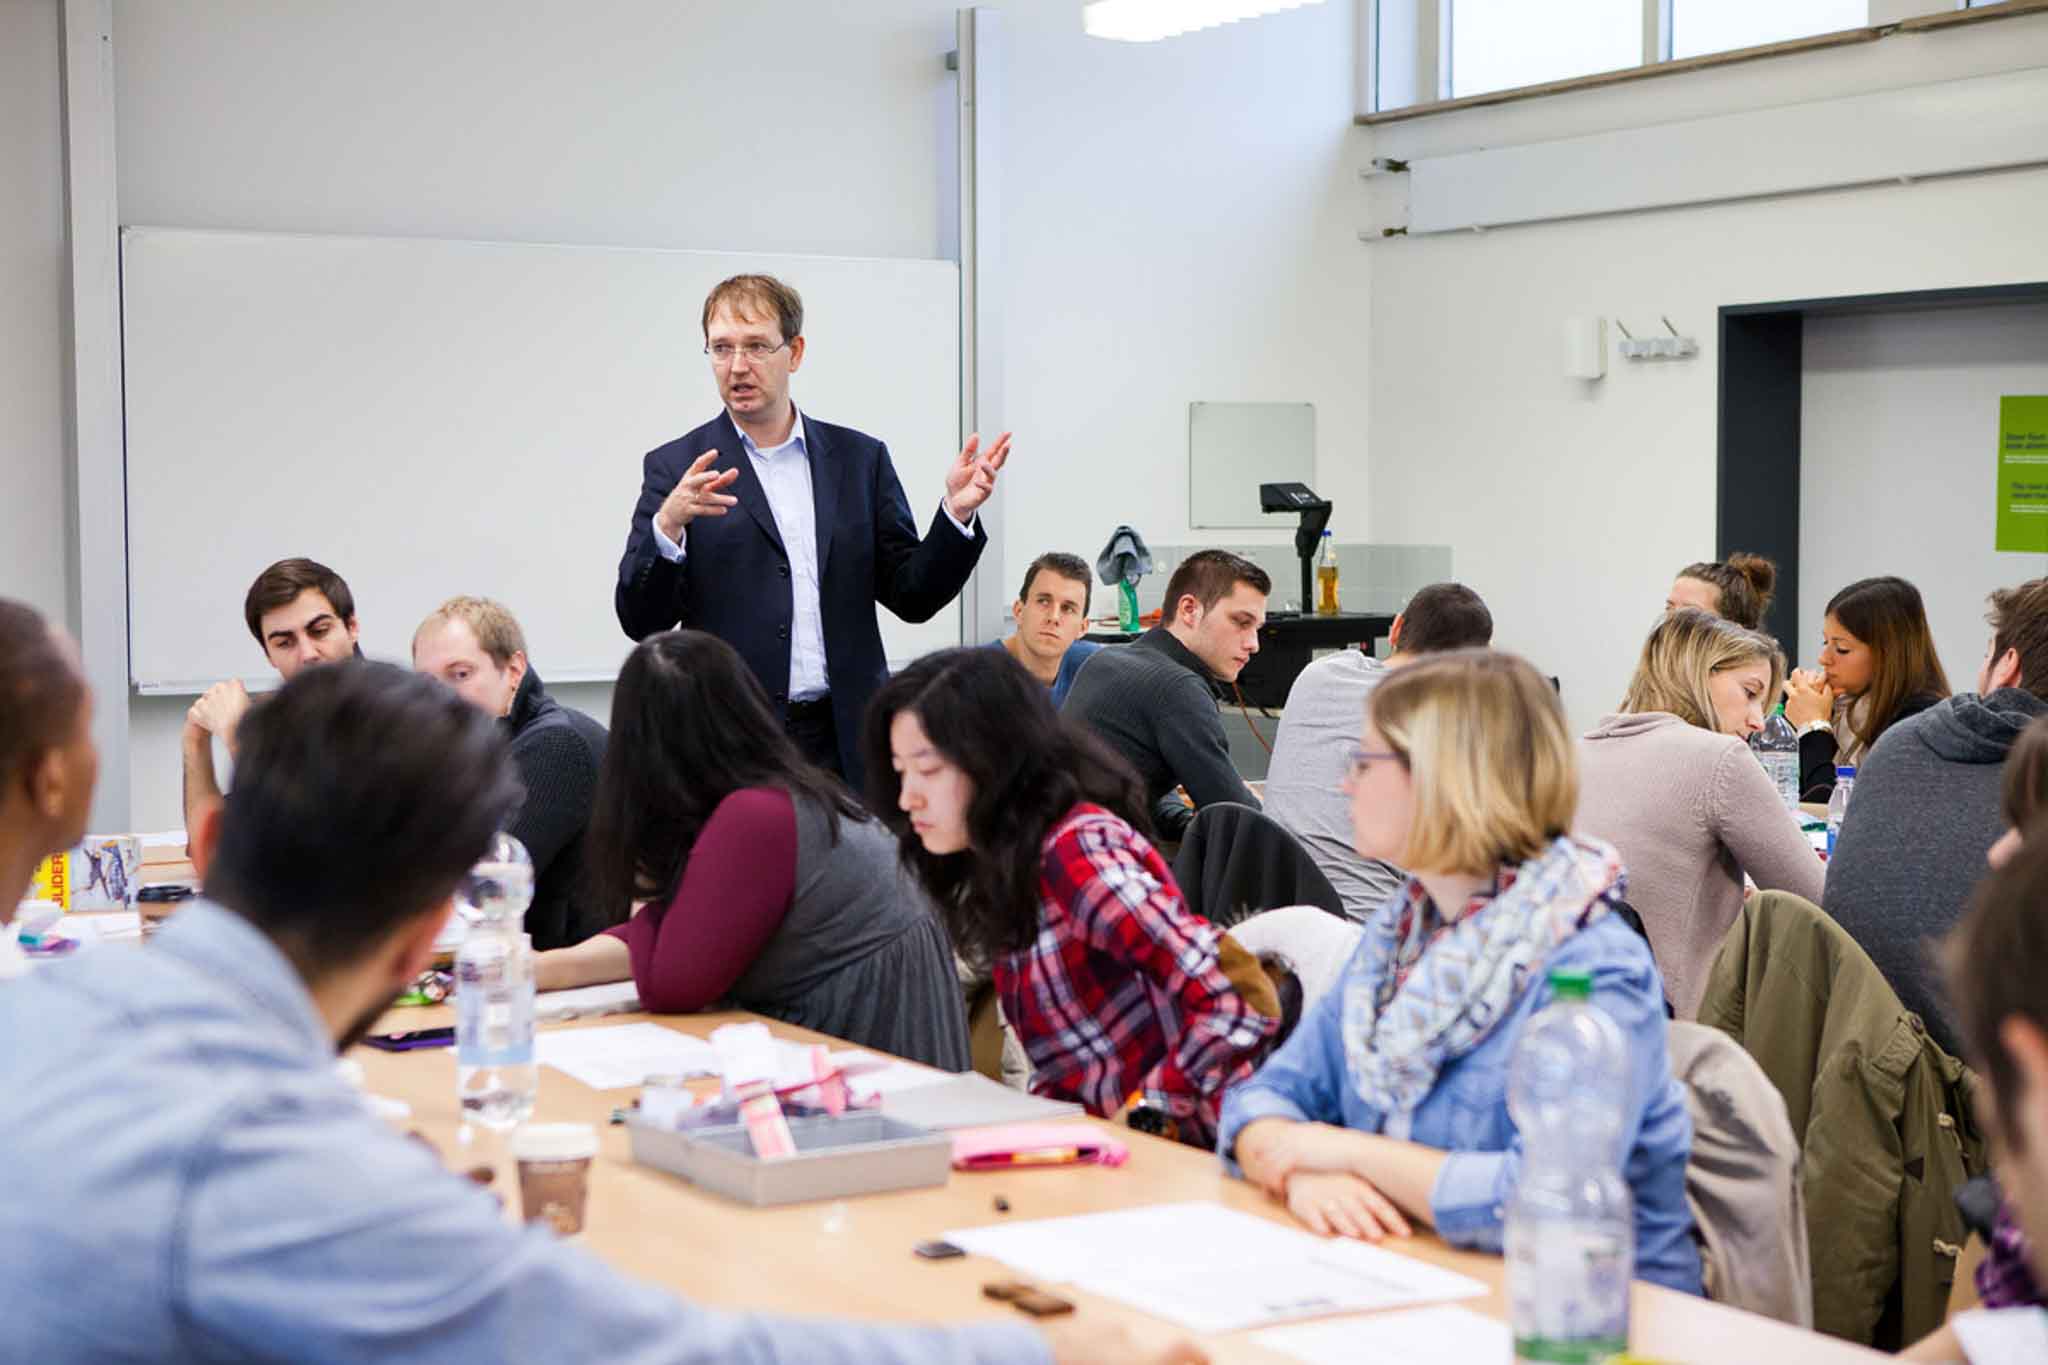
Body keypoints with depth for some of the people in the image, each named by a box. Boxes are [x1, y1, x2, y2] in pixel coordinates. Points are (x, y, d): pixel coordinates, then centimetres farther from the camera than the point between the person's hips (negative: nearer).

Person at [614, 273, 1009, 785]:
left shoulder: (860, 459, 10)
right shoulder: (676, 469, 4)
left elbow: (912, 596, 10)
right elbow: (641, 621, -3)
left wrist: (955, 513, -6)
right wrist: (668, 526, -20)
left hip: (845, 744, 2)